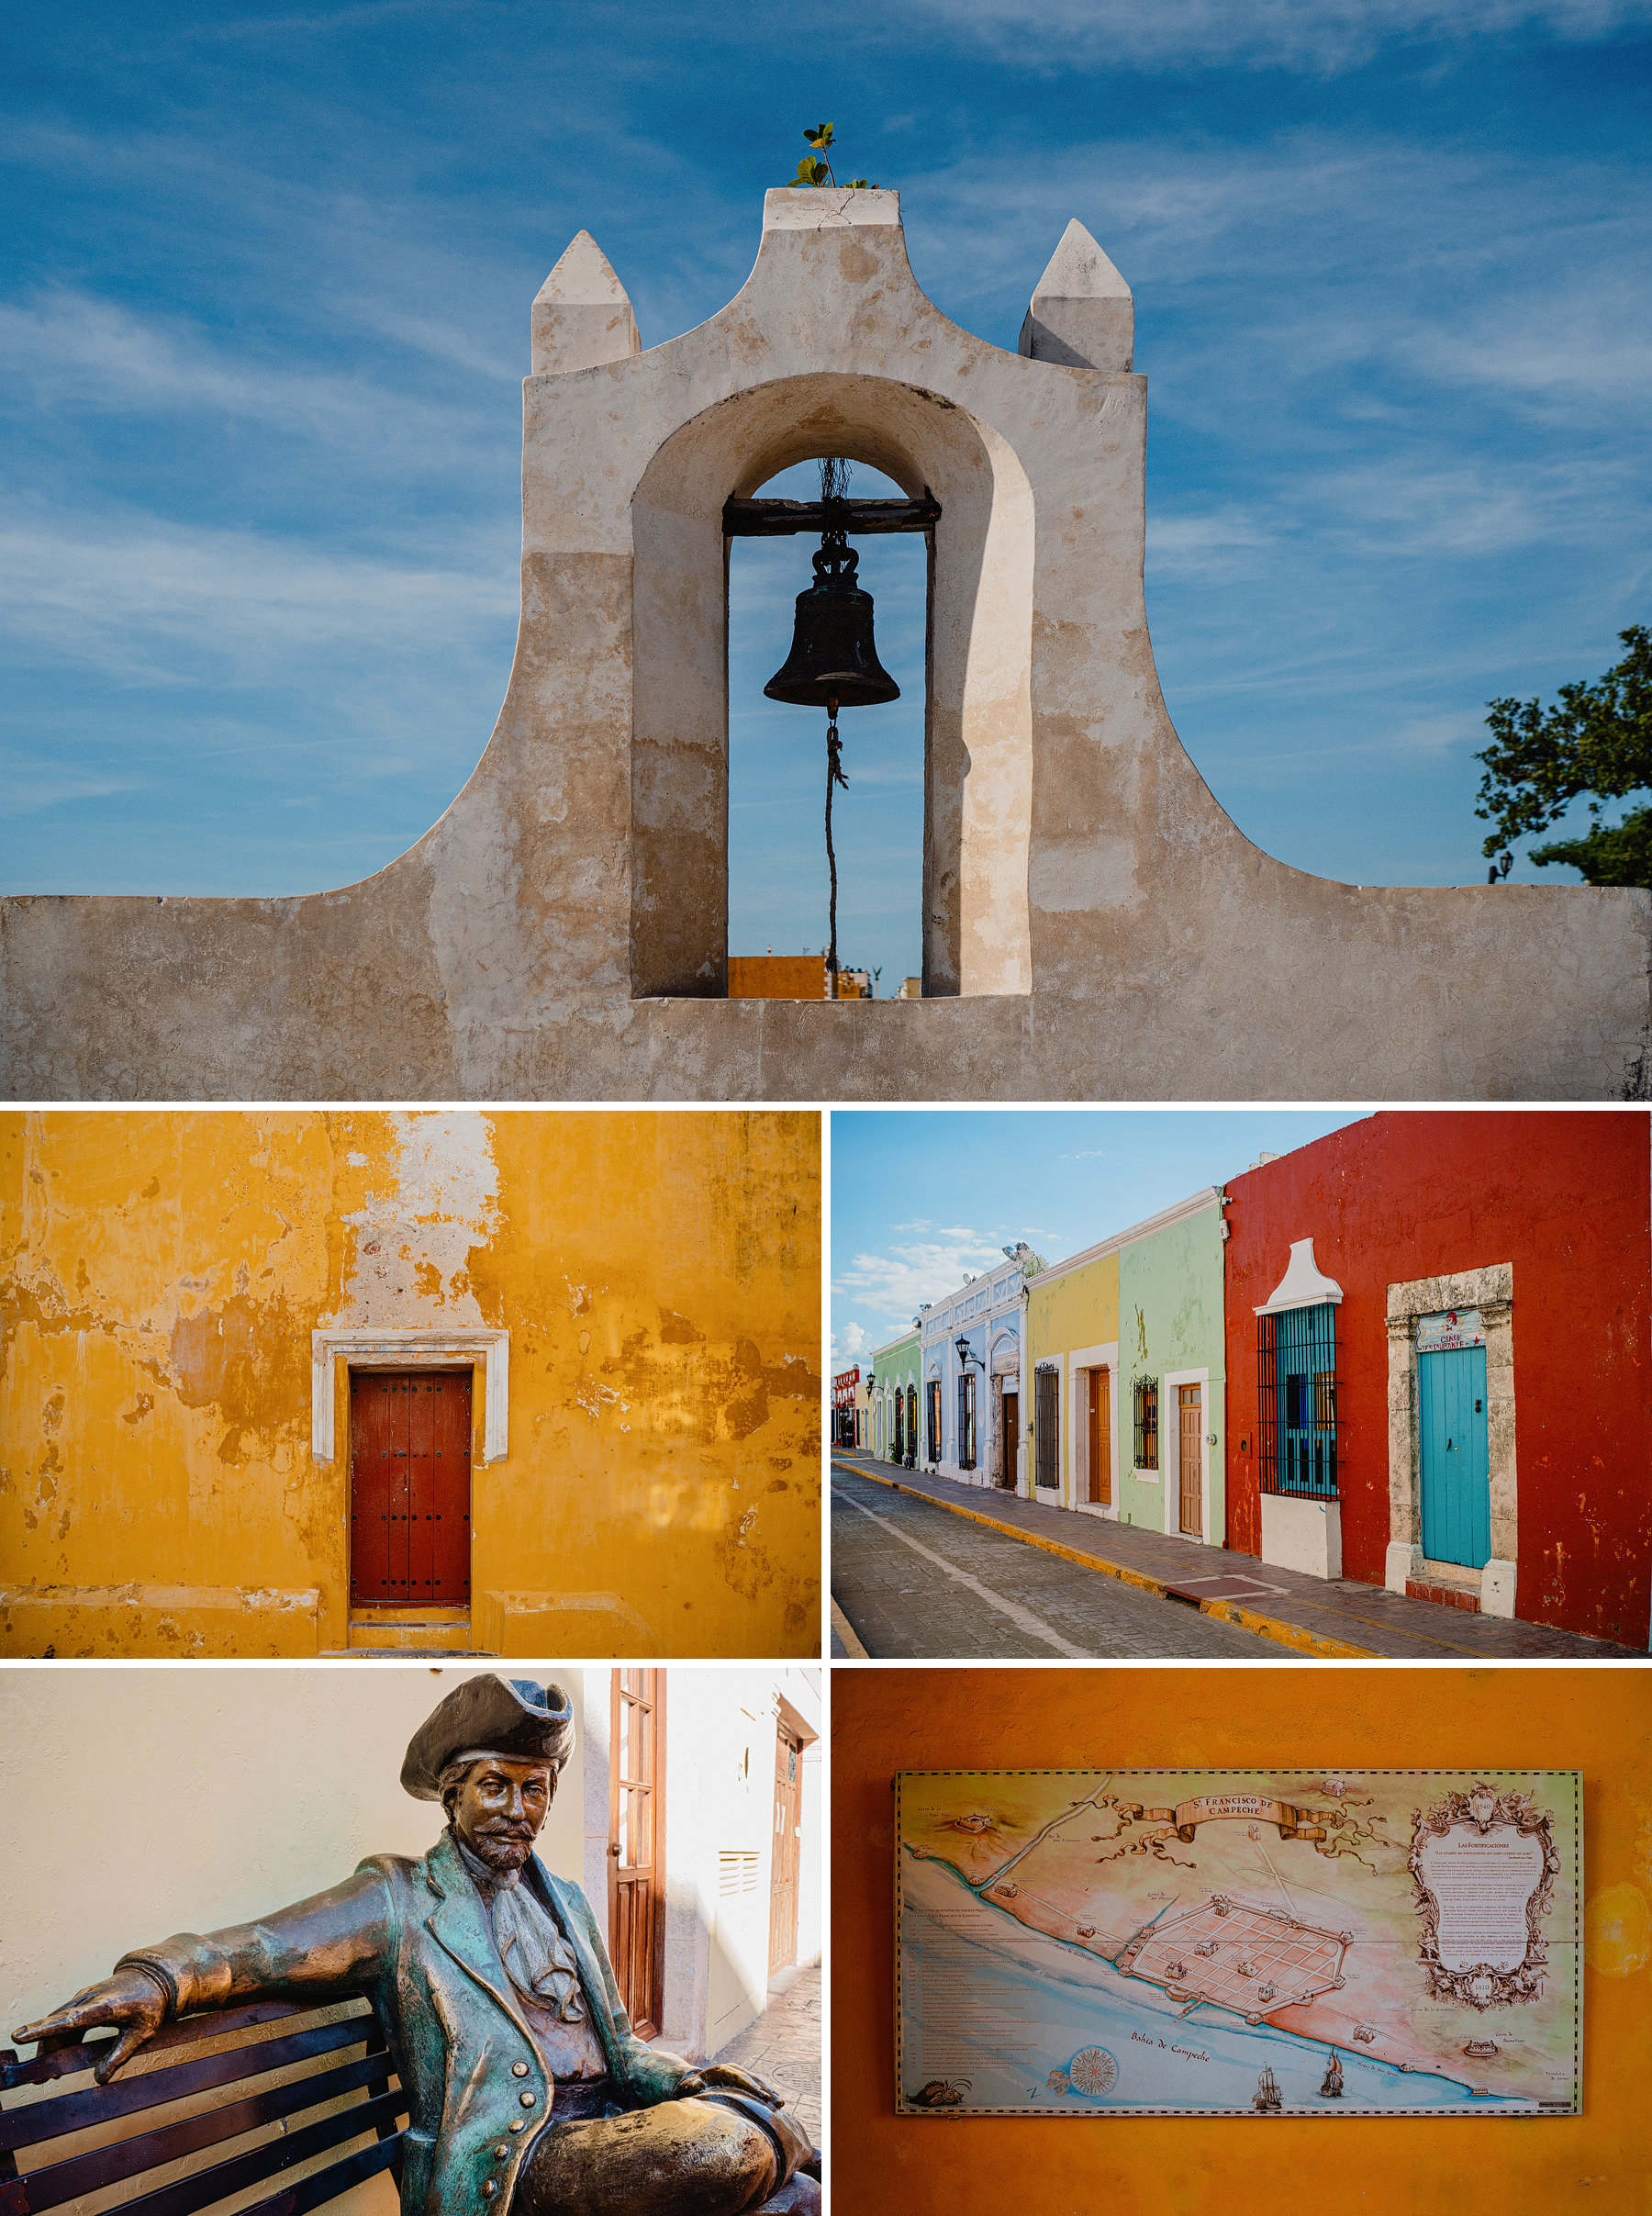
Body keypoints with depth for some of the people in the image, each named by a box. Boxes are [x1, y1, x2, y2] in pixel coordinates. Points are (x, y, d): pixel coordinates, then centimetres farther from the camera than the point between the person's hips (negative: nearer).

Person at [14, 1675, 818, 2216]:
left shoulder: (568, 1904, 24)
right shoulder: (399, 1899, 6)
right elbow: (259, 1950, -6)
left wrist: (696, 2082, 1)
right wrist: (158, 1978, -29)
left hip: (604, 2139, 7)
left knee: (773, 2130, -19)